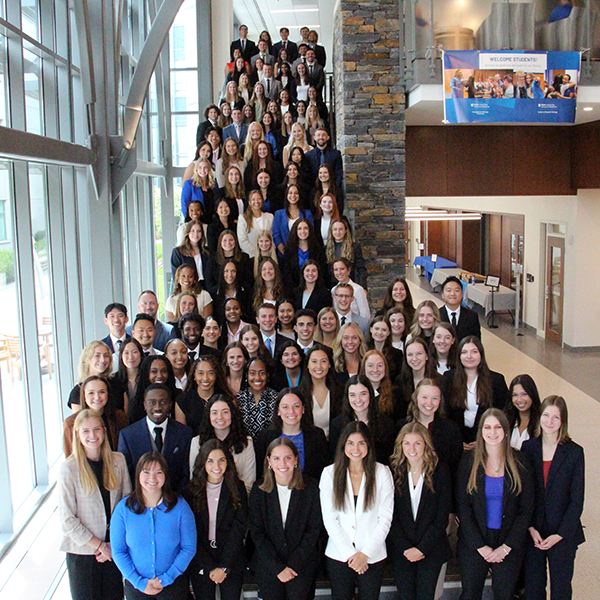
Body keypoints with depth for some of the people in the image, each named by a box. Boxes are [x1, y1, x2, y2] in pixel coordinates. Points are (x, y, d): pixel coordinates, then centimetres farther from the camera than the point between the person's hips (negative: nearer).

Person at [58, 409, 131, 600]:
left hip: (114, 548, 3)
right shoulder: (69, 468, -11)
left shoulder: (117, 461, -1)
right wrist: (99, 545, -10)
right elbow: (67, 520, -11)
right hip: (82, 551, -3)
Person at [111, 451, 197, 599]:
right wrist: (139, 582, -12)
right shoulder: (124, 508, -8)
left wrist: (166, 578, -13)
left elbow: (189, 548, -6)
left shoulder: (180, 506, -9)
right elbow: (118, 552, -5)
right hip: (136, 586, 1)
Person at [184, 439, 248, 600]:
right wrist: (210, 567, -11)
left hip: (232, 563, 0)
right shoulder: (191, 491, -4)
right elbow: (191, 535, -5)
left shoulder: (238, 489, -4)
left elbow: (238, 530, -6)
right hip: (200, 564, 0)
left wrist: (224, 567, -12)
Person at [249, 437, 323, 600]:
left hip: (302, 563, -1)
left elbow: (314, 530, -1)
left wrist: (293, 566, -9)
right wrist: (278, 568, -9)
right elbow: (256, 533, -1)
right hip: (267, 564, 1)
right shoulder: (259, 489, -1)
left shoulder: (310, 488, -2)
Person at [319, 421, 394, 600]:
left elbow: (385, 518, -3)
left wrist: (365, 553, -9)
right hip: (339, 555, 1)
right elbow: (329, 519, -2)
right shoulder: (329, 473, 0)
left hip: (373, 556, 0)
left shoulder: (382, 473, -2)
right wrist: (349, 554, -9)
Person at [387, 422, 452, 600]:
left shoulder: (440, 471, -4)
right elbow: (391, 516, -1)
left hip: (431, 549, -1)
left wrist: (421, 548, -9)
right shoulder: (394, 471, -2)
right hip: (400, 551, 1)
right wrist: (405, 548, -10)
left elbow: (442, 518, -4)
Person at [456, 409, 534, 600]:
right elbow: (463, 507, -4)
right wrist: (481, 546, -10)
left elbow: (526, 509, -1)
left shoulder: (519, 463, -1)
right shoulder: (469, 460, -2)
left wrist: (506, 547, -7)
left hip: (509, 547, 0)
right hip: (474, 544, 0)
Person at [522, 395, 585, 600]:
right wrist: (530, 528, -7)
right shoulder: (528, 447, 0)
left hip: (563, 534, -2)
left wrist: (560, 534, -11)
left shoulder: (575, 452, -5)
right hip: (532, 532, 2)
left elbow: (577, 500, -5)